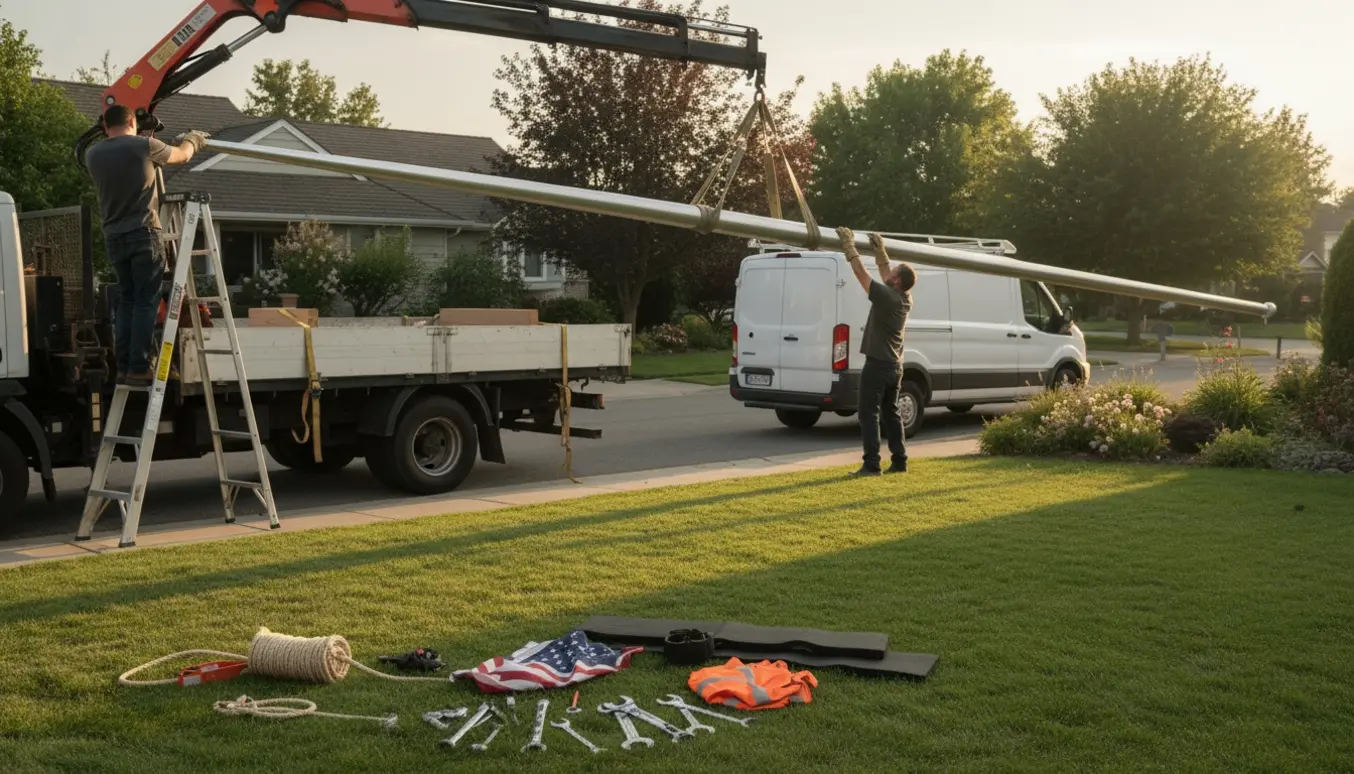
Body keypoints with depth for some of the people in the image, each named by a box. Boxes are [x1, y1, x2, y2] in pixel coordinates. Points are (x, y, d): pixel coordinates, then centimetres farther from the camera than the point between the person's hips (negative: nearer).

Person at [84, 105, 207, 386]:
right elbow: (182, 155, 10)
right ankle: (139, 369, -9)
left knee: (126, 301, 11)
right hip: (143, 234, -5)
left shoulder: (93, 155, 8)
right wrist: (193, 139, 32)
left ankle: (123, 367, 8)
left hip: (114, 237, 5)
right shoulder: (144, 145, -5)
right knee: (146, 301, -4)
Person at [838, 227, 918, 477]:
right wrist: (880, 249, 21)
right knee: (890, 413, 15)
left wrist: (849, 245, -8)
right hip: (894, 366, 8)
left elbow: (861, 273, -15)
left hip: (877, 365, -8)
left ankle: (872, 464, -10)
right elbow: (885, 274, 20)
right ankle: (899, 461, 16)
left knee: (868, 413, -6)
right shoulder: (905, 298, 5)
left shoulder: (887, 296, -18)